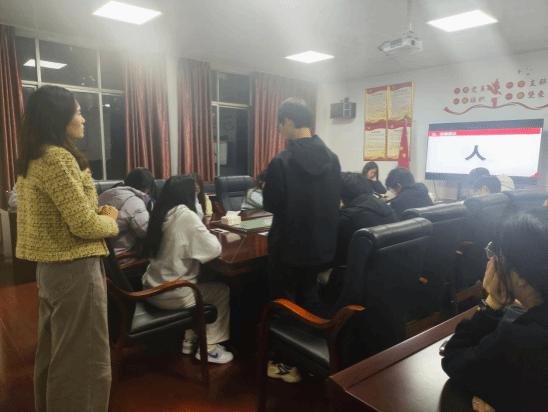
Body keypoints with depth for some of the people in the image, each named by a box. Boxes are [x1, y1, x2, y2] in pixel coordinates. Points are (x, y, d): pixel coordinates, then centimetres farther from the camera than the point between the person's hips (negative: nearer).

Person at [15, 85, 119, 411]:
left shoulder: (32, 159, 12)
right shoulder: (57, 158, -19)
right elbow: (84, 226, -23)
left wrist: (97, 212, 6)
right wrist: (110, 220, -3)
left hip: (50, 266, 10)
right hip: (75, 269, -10)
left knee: (54, 353, 23)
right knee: (85, 360, 3)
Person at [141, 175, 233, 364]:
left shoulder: (161, 213, 3)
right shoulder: (186, 216, -21)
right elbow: (213, 250, -17)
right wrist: (210, 236, 1)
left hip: (151, 289, 8)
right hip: (171, 296, -8)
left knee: (201, 285, 28)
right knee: (223, 290, 9)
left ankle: (189, 338, 33)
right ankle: (209, 347, 17)